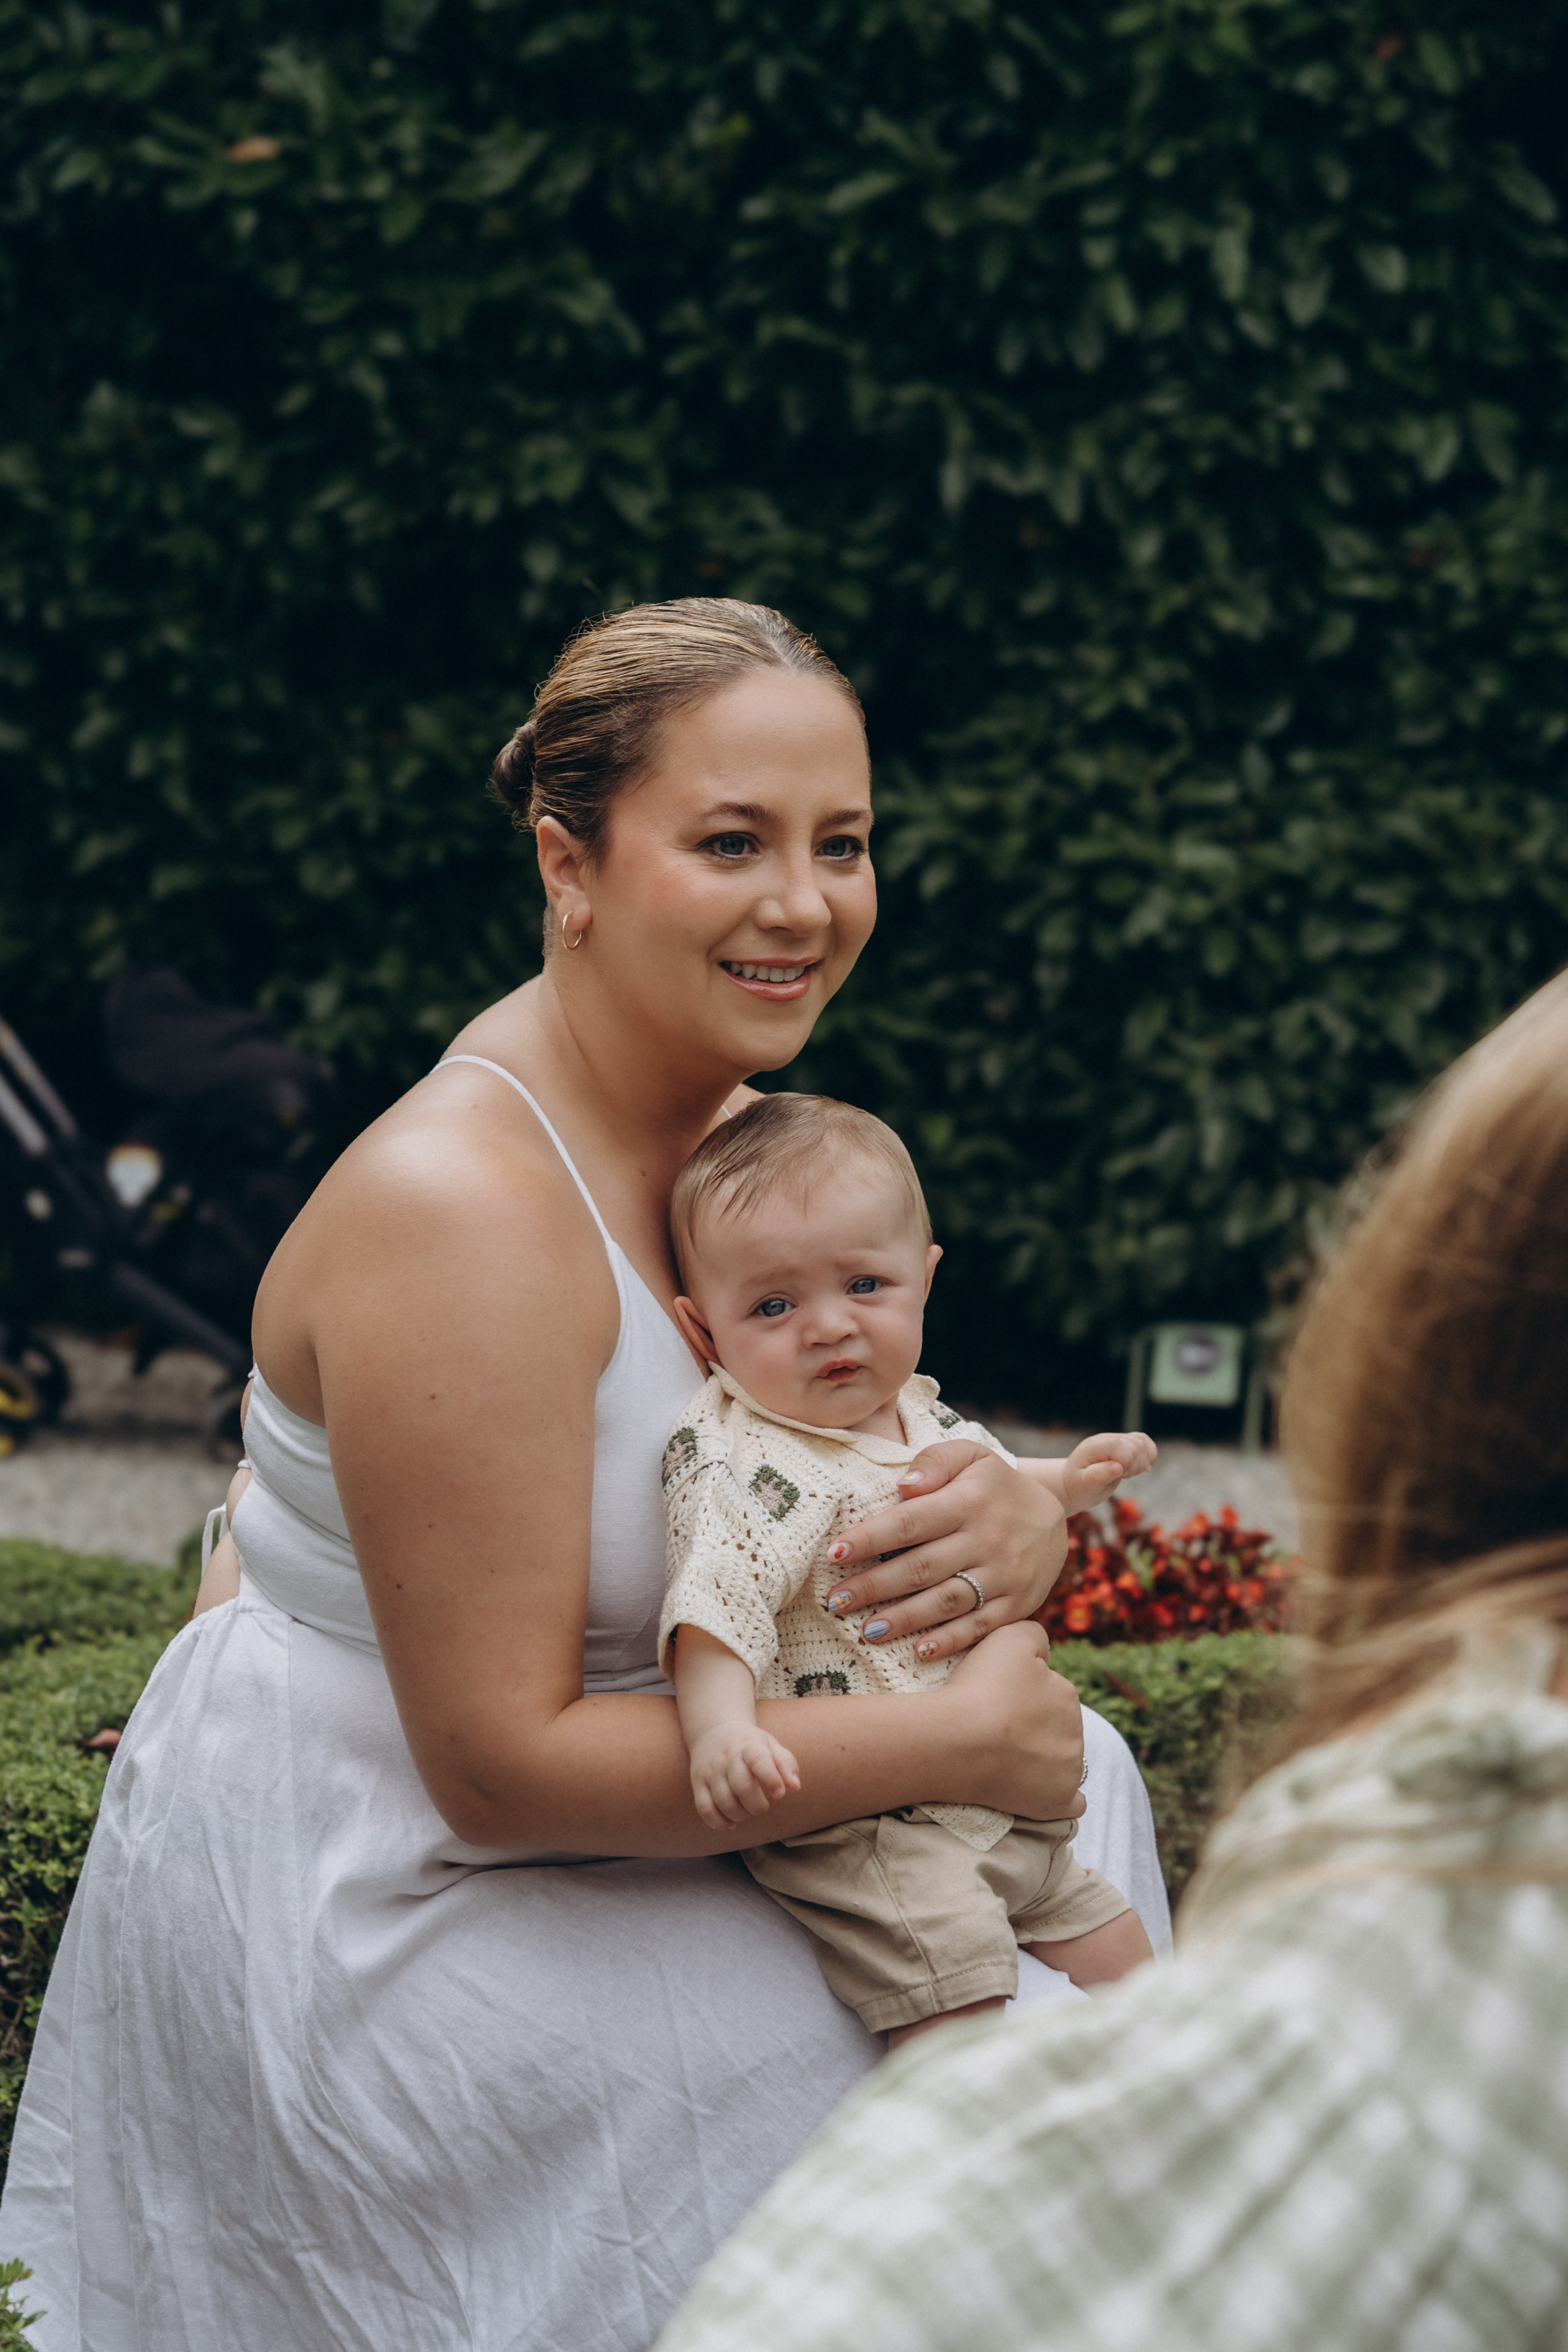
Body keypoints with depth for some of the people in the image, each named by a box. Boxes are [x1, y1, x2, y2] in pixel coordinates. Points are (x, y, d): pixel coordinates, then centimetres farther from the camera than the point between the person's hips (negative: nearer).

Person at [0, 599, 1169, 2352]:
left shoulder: (740, 1130, 0)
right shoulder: (461, 1213, -28)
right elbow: (501, 1762, -28)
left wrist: (1013, 1522, -18)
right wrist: (948, 1743, -24)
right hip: (357, 1918, -9)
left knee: (1065, 1767, 12)